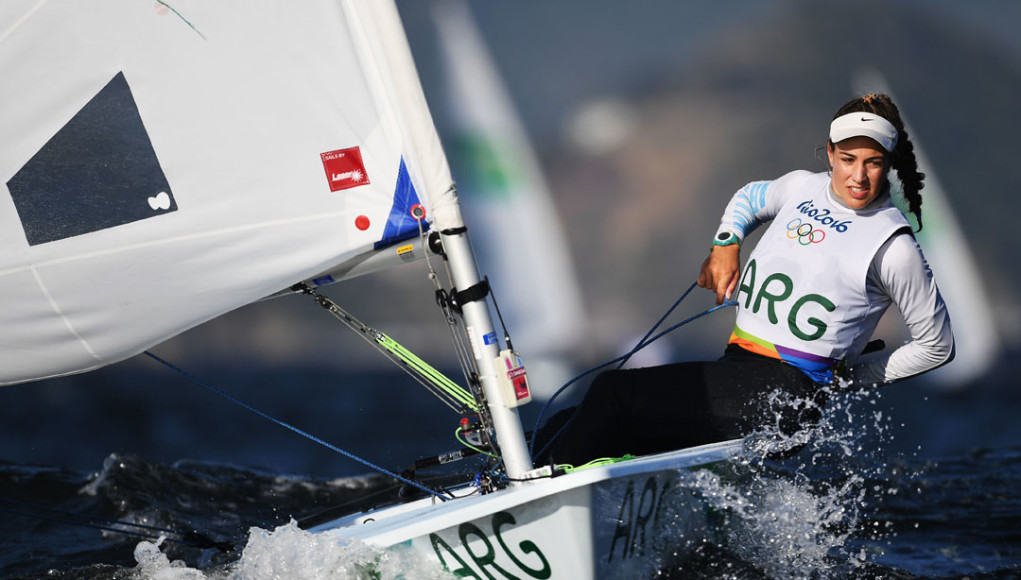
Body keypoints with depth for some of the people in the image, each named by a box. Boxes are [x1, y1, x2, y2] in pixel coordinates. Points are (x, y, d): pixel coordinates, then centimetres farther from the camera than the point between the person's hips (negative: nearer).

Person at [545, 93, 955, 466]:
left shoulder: (893, 247, -8)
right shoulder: (802, 187, 10)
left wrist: (848, 378, 2)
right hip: (736, 368, 8)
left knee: (615, 393, -17)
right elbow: (751, 198, 35)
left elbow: (937, 346, 0)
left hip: (785, 394, -8)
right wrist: (725, 244, 14)